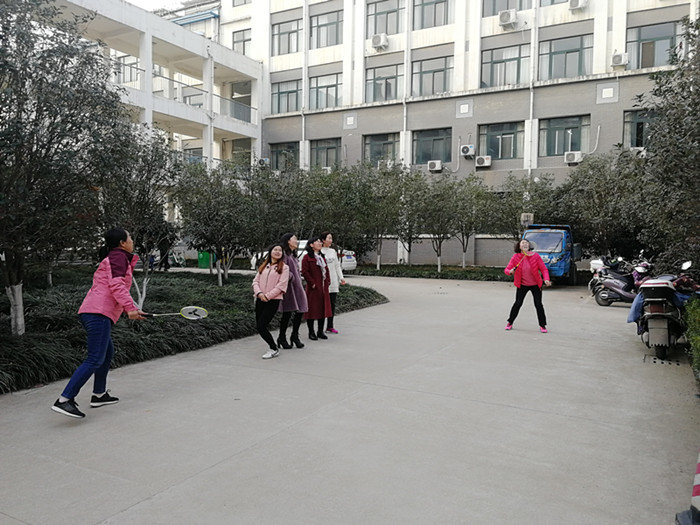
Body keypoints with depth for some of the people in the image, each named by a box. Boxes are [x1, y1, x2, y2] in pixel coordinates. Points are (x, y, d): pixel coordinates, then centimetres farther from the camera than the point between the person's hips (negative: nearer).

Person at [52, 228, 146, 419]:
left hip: (93, 312, 11)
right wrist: (130, 307, -25)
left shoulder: (113, 259, 25)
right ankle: (64, 400, -15)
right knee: (95, 360, -13)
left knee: (107, 353, 21)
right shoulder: (118, 256, -4)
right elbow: (116, 284, -18)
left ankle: (99, 395, 31)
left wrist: (132, 310, 19)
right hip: (99, 313, -11)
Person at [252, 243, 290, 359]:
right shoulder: (263, 266, 15)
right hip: (260, 300, 6)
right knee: (259, 326, 5)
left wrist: (267, 296, -14)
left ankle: (274, 349, 5)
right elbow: (255, 281, 8)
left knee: (261, 326, -13)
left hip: (273, 300, -6)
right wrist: (259, 293, -11)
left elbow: (281, 285, -8)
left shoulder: (284, 267, 1)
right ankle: (273, 348, 21)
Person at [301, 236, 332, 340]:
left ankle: (320, 331, 19)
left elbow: (327, 270, 20)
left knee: (323, 309, 9)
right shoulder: (307, 257, -7)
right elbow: (304, 272, -13)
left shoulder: (322, 257, 17)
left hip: (323, 287, 7)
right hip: (313, 288, -7)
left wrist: (327, 281, 8)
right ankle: (311, 332, 8)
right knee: (312, 309, -2)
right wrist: (312, 283, -15)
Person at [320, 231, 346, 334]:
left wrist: (341, 277, 9)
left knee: (332, 304, 8)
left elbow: (337, 266, 18)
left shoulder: (333, 252, 14)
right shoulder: (319, 252, -6)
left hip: (333, 282, 6)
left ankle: (330, 326, 15)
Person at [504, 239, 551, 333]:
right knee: (518, 303, 2)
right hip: (522, 285, 0)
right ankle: (510, 322, 19)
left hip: (535, 285, 0)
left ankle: (542, 325, 12)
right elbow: (507, 269, -10)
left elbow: (544, 269, -9)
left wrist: (546, 279, -26)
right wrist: (510, 271, -34)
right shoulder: (516, 257, -11)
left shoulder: (535, 256, -13)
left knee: (538, 304, -1)